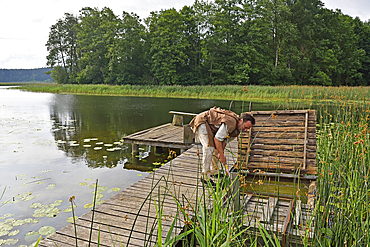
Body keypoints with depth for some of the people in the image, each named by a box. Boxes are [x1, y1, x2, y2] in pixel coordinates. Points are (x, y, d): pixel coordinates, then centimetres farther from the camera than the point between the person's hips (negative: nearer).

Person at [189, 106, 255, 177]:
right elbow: (217, 138, -29)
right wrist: (222, 155, -23)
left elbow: (226, 140, 5)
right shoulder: (231, 122, -33)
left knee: (217, 147, 10)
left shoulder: (237, 129, -2)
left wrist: (221, 152, -6)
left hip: (211, 127, 10)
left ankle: (214, 172, 19)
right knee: (209, 147, -19)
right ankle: (205, 176, -12)